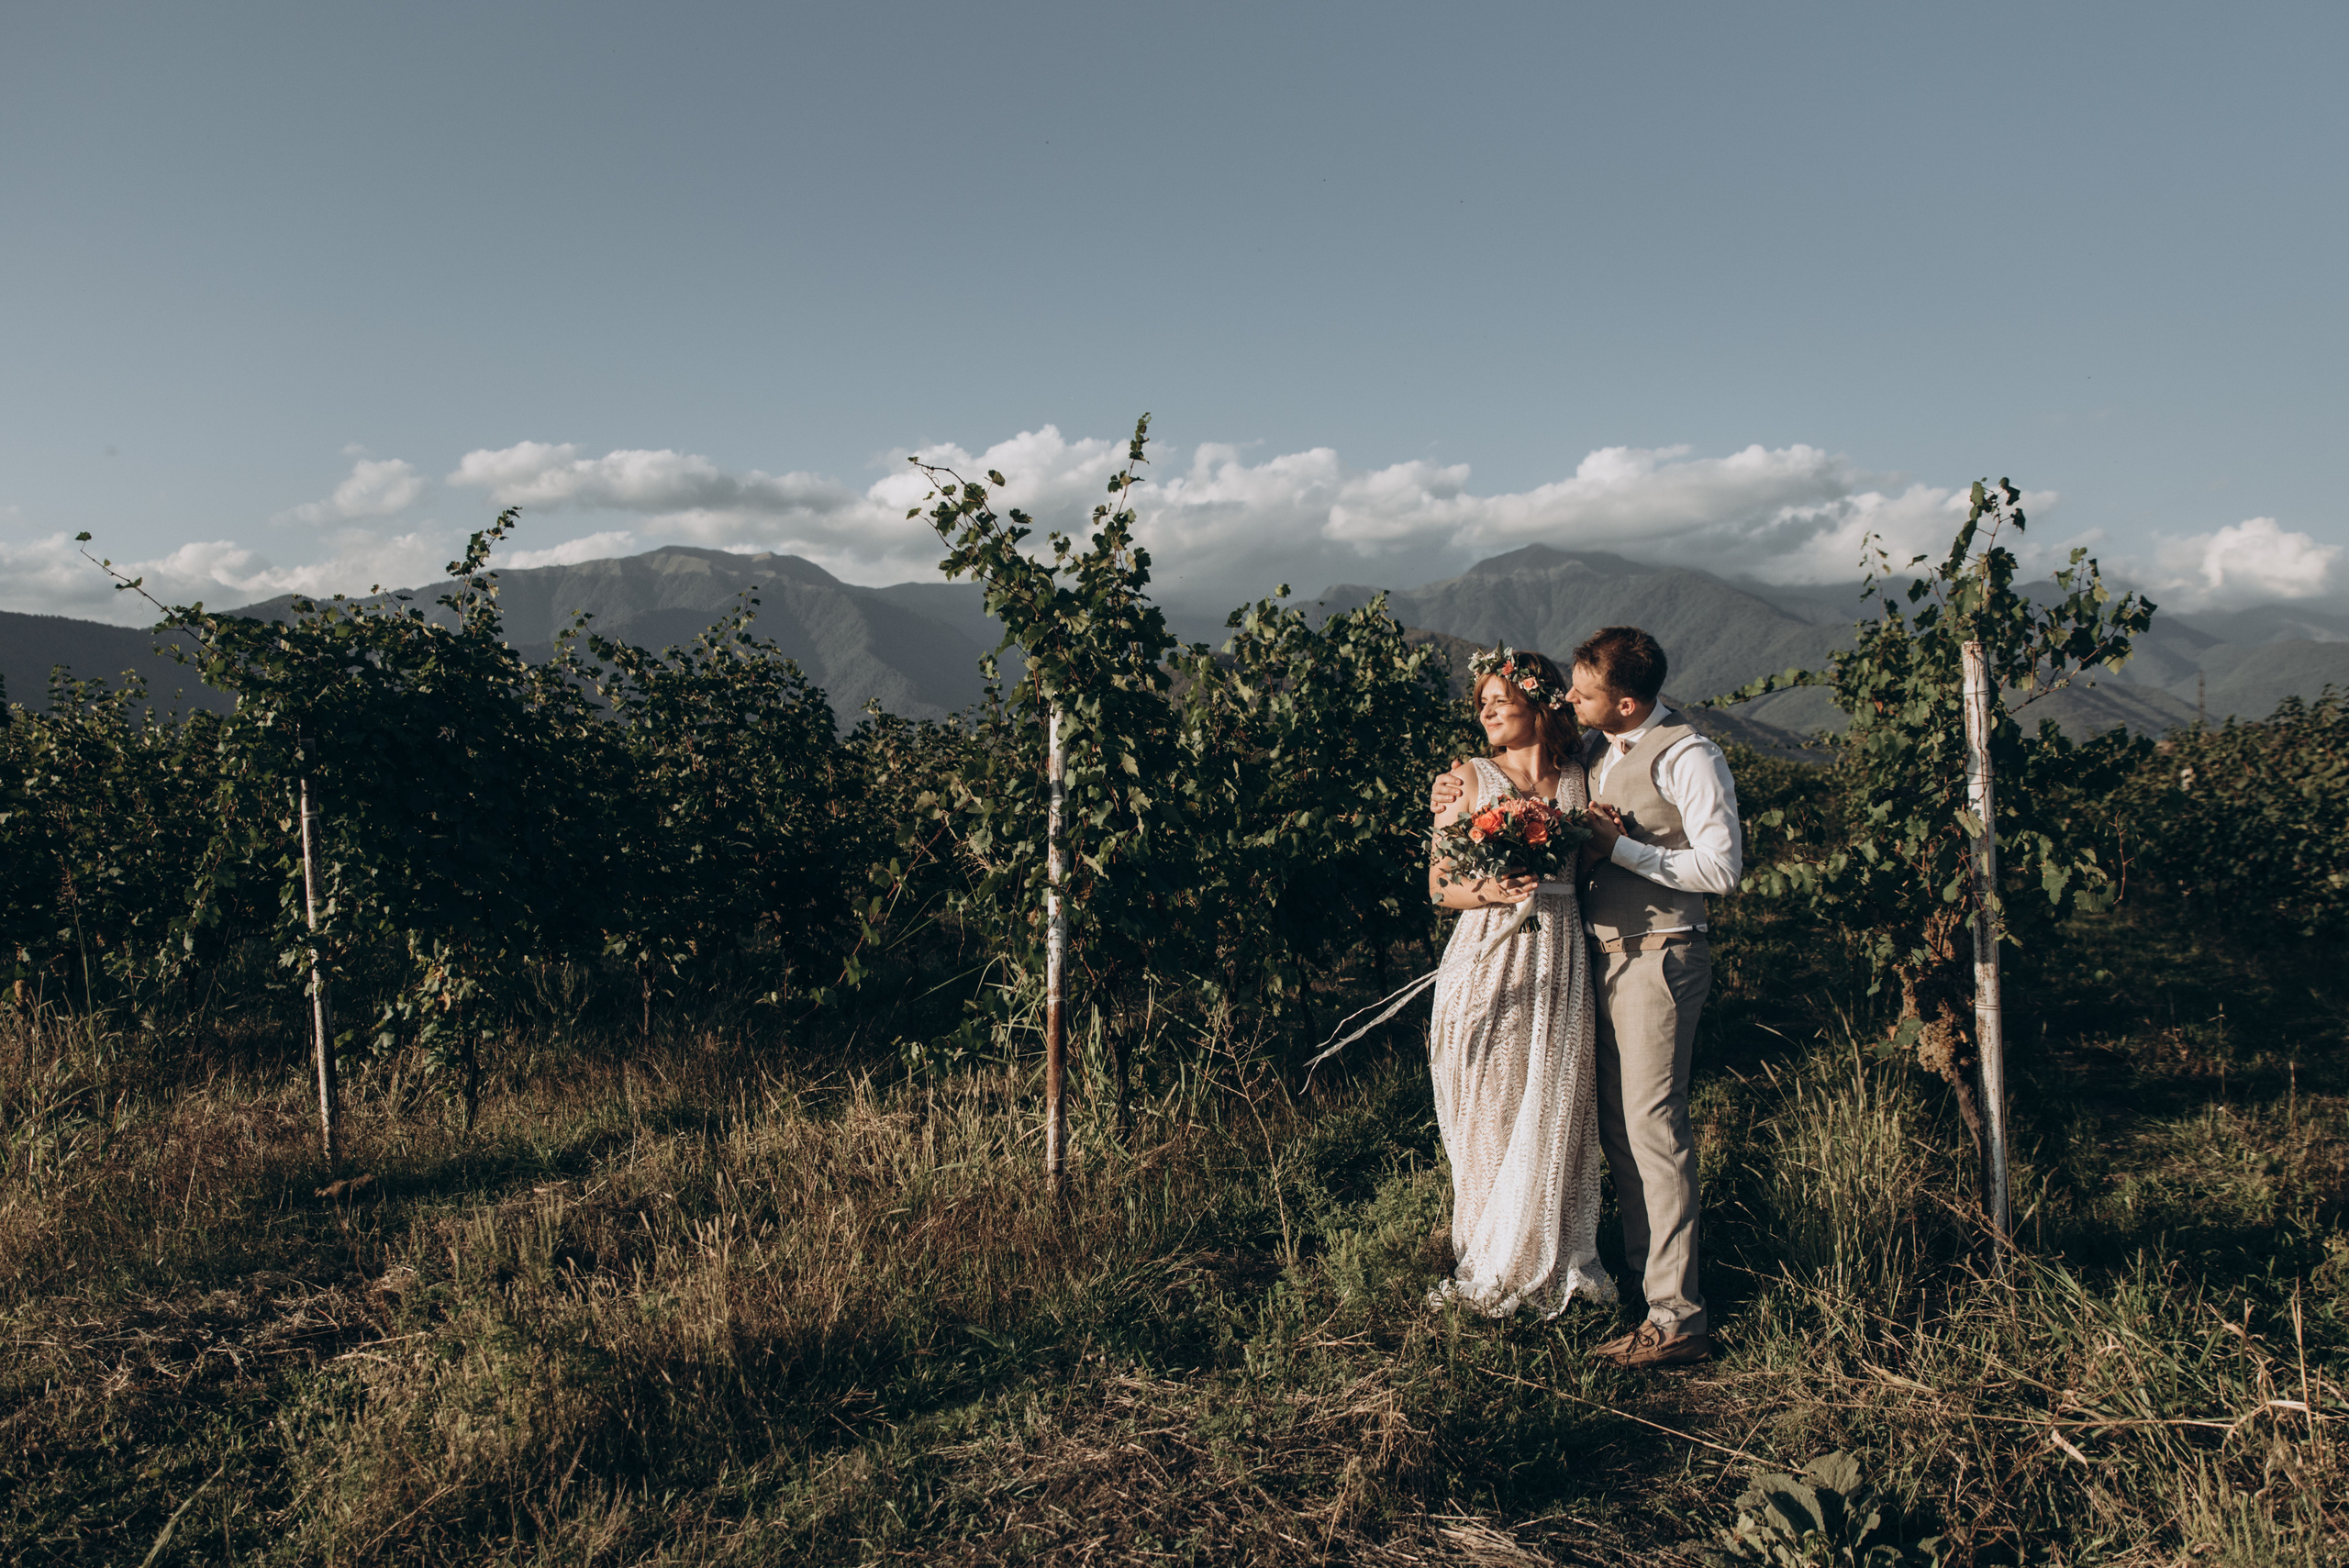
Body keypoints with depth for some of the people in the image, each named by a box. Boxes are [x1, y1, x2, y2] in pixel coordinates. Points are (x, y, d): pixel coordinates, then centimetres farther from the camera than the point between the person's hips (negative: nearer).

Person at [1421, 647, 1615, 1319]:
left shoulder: (1581, 781, 9)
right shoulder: (1468, 780, 2)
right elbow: (1440, 886, -1)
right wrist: (1490, 892, -16)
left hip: (1560, 961, 2)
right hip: (1487, 961, -2)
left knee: (1554, 1112, 4)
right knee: (1488, 1113, 2)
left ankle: (1551, 1264, 20)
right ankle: (1488, 1268, 18)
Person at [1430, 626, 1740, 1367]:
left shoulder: (1687, 757, -11)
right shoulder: (1592, 750, 11)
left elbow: (1722, 868, -16)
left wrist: (1618, 845, -17)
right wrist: (1455, 786, 11)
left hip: (1657, 958, -8)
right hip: (1601, 952, 8)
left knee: (1653, 1125, -9)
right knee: (1614, 1123, 11)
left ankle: (1677, 1316, -5)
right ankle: (1644, 1268, 23)